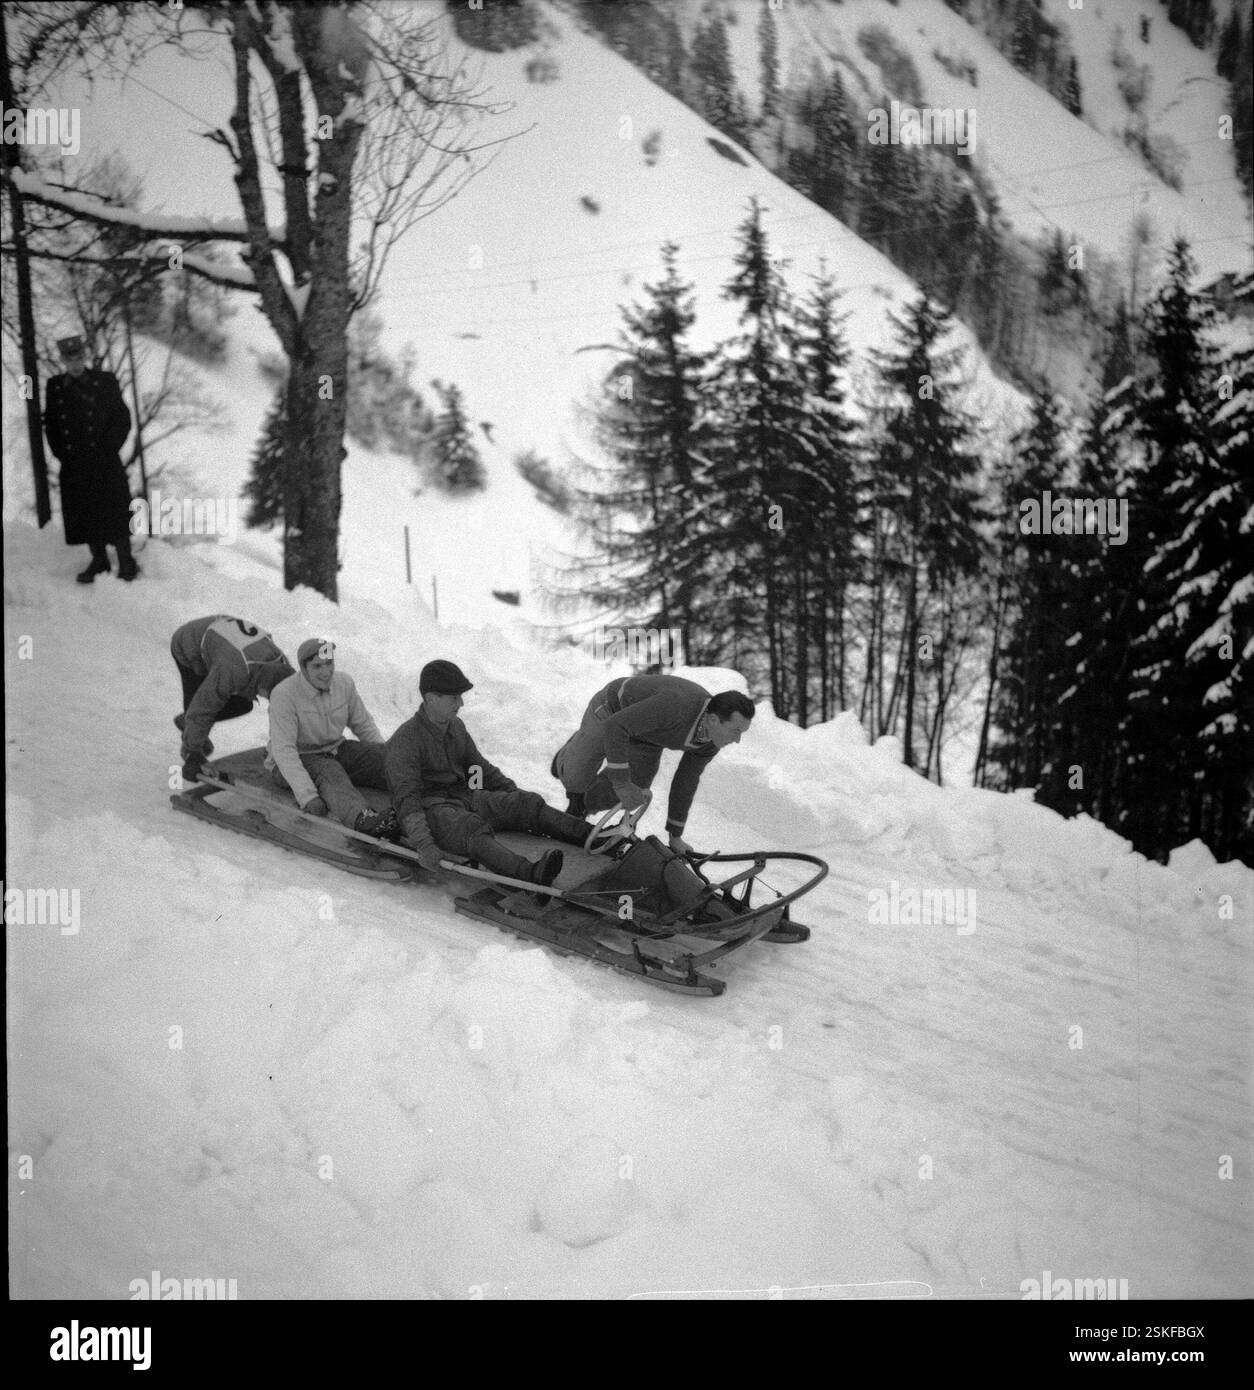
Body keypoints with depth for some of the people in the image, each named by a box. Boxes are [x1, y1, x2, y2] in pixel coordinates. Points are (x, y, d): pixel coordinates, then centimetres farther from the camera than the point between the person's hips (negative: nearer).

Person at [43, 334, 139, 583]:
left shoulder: (105, 381, -2)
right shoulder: (55, 387, 7)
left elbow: (122, 420, -2)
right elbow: (50, 423, 14)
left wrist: (107, 451, -8)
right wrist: (62, 453, 4)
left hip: (105, 464, -3)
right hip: (74, 467, 3)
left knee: (115, 513, -1)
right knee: (85, 515, 7)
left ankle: (126, 563, 9)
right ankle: (99, 561, 20)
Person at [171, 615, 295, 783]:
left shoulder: (282, 666, -25)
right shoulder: (233, 673, -43)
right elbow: (201, 709, -33)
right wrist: (192, 753, -23)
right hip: (189, 647, -6)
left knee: (242, 705, 2)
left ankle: (186, 721, 22)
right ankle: (191, 758, 9)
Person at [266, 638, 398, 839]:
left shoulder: (344, 683, -3)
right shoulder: (284, 694, -21)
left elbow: (364, 726, 11)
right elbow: (283, 750, -27)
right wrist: (307, 796, -38)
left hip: (336, 749, 7)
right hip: (295, 760, -6)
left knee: (386, 756, -17)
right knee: (329, 771, -38)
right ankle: (362, 819, -65)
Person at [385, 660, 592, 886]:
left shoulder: (455, 727, 12)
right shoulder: (405, 740, -12)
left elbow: (481, 769, 24)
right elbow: (405, 798, -22)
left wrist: (514, 796, 16)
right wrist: (422, 842, -36)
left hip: (464, 797, 8)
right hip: (431, 807, -8)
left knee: (528, 802, -10)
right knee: (472, 827, -37)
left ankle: (588, 836, -24)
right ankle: (530, 875, -62)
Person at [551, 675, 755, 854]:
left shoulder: (710, 742, -21)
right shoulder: (674, 705, -46)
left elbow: (687, 780, -6)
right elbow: (614, 727, -46)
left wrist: (675, 835, 1)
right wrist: (621, 782, -45)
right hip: (611, 711, -5)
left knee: (632, 799, -2)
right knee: (575, 780, 1)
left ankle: (582, 801, 28)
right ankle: (570, 755, 37)